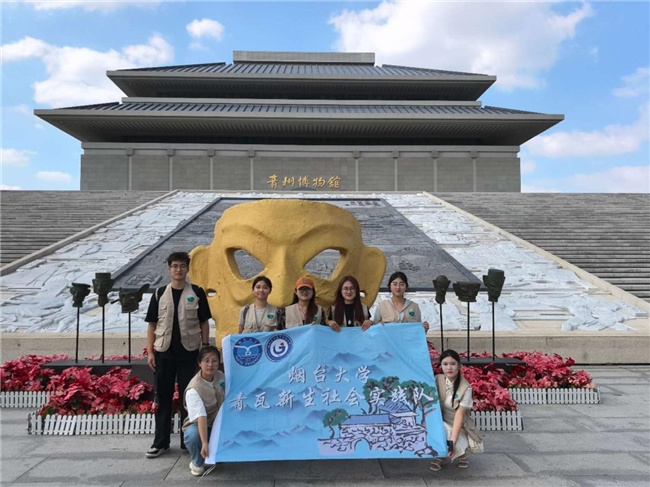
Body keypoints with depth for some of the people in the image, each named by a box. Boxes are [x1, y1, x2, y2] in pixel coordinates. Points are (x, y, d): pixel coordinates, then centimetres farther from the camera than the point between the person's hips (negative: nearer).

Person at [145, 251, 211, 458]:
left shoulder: (197, 293, 0)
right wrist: (150, 352, -1)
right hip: (163, 352, 1)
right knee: (162, 397, 9)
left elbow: (204, 323, 3)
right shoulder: (160, 293, 4)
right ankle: (161, 442, 21)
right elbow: (152, 324, 5)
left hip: (189, 352, -1)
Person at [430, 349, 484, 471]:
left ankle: (462, 454, 7)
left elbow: (459, 414, -24)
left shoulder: (465, 388, -18)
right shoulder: (437, 380, -9)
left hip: (459, 427, -2)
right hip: (442, 423, 2)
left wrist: (452, 440, -32)